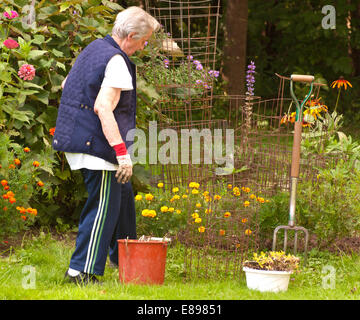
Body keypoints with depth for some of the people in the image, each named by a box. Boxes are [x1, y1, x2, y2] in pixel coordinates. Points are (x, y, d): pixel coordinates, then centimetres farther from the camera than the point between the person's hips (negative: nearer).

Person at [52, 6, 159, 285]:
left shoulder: (94, 48, 11)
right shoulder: (117, 63, -19)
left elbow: (67, 85, 23)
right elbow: (103, 108, -28)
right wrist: (122, 154, -28)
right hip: (96, 144, -10)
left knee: (122, 195, 22)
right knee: (104, 205, -6)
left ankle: (123, 258, 34)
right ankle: (82, 271, -5)